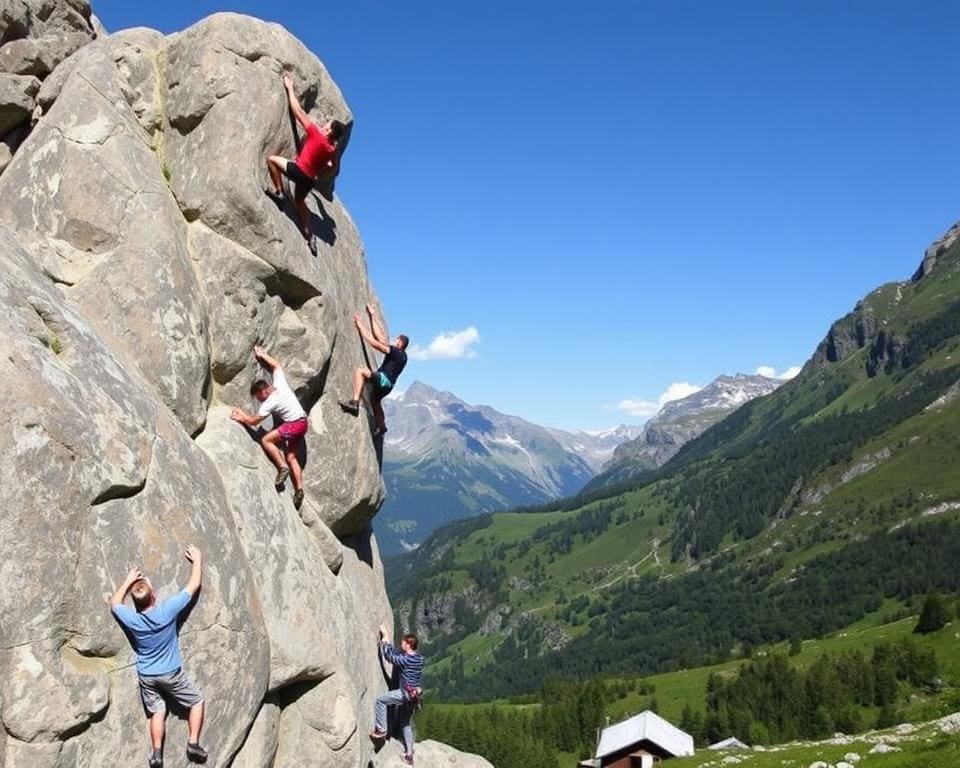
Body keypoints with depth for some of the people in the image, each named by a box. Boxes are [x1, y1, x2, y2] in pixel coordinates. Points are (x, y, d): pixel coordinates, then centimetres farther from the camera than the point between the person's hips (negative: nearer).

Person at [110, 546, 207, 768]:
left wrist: (128, 581, 7)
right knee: (196, 700, 15)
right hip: (171, 674, -2)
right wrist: (197, 560, -2)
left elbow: (114, 603, 4)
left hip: (146, 677, 2)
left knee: (157, 711, 17)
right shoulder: (167, 611, -27)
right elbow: (194, 586, -15)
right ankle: (193, 744, 9)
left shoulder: (131, 620, -20)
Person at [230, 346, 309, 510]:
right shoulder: (280, 383, 0)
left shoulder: (269, 403, -17)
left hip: (294, 424, -9)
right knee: (291, 457, 11)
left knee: (266, 440, -10)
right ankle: (299, 490, 9)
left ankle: (282, 468, -10)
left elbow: (253, 421, -8)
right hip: (302, 422, 9)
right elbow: (276, 365, 17)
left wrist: (241, 417, 8)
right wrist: (262, 355, 23)